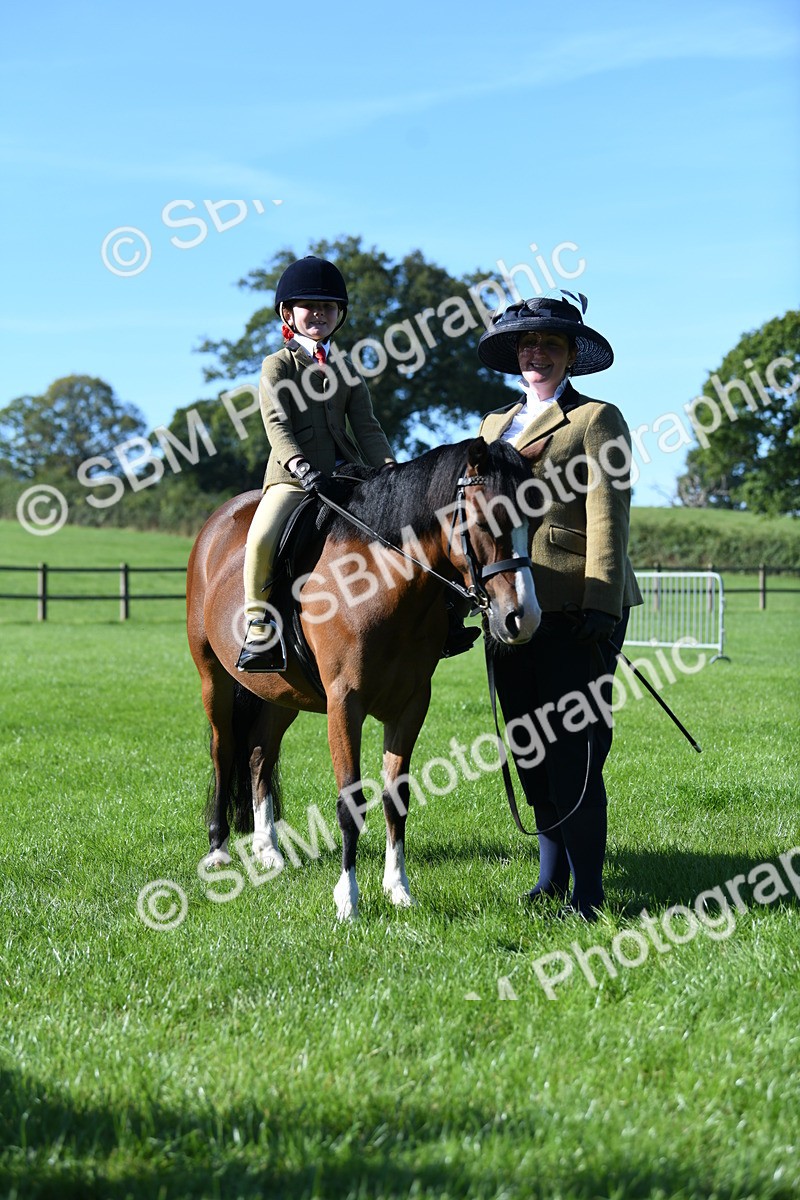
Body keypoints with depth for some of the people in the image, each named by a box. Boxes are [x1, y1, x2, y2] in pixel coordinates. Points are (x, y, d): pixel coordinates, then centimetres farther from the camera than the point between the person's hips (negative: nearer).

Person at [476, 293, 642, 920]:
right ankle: (551, 876, 22)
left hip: (575, 610, -7)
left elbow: (606, 519, -8)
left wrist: (600, 608, -16)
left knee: (574, 753, -8)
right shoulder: (494, 425, 20)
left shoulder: (598, 420, -1)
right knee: (529, 748, 11)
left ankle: (587, 895, -3)